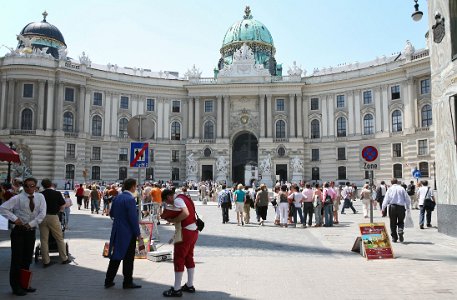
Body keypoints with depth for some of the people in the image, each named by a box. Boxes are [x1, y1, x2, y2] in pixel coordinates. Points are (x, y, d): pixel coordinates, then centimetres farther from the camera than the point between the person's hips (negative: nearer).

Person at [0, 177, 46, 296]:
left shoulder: (40, 197, 0)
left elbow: (42, 214, -5)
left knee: (27, 259, 10)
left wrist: (31, 224, -12)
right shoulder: (18, 198, -8)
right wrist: (15, 218, -18)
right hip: (19, 231, -3)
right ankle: (16, 287, 12)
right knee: (17, 259, 0)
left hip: (31, 231, 4)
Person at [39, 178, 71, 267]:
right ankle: (64, 258, 16)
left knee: (44, 240, 8)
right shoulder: (57, 193, -4)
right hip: (53, 217, -2)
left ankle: (46, 261, 11)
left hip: (42, 217, 2)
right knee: (60, 238, 10)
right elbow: (63, 206, -3)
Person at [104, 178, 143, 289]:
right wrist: (138, 234, -13)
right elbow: (133, 218, -20)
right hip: (128, 233, -7)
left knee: (115, 256, 16)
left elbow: (111, 213, 14)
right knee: (128, 258, 5)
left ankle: (108, 281, 23)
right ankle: (127, 282, 15)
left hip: (117, 231, 7)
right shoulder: (130, 199, -18)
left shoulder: (117, 198, 6)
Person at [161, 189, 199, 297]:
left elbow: (185, 213, -29)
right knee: (189, 258, 18)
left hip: (186, 232, -10)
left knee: (178, 259, -2)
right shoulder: (183, 198, 16)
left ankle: (176, 289, 4)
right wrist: (174, 219, 8)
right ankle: (189, 285, 26)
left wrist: (173, 220, -19)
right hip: (194, 231, 10)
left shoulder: (177, 200, -13)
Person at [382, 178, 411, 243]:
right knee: (401, 222, 14)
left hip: (392, 207, 0)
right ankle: (400, 231, -14)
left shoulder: (390, 189, 3)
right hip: (401, 207, 0)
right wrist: (408, 207, 13)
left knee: (393, 223, 8)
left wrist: (383, 208, 5)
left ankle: (394, 237, 9)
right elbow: (407, 199, 2)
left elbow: (386, 199, -1)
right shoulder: (402, 188, 3)